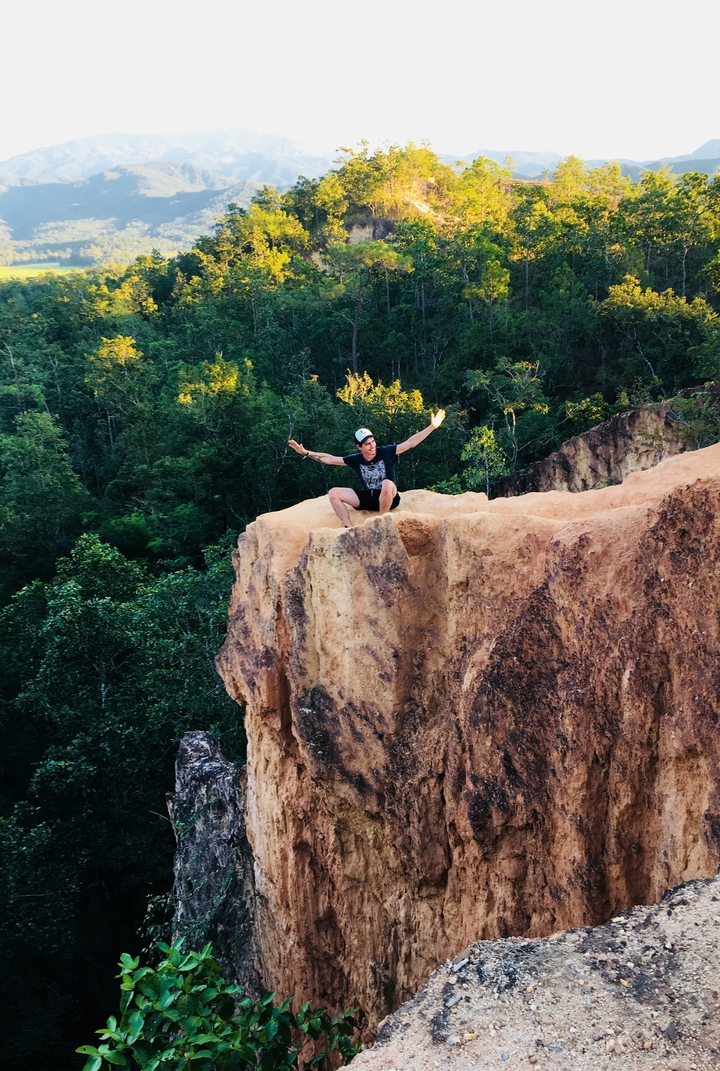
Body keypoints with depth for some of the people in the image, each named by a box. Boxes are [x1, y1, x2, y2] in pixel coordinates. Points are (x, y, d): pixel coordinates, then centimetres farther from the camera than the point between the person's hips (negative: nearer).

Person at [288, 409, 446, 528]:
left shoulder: (386, 452, -9)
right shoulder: (356, 459, 0)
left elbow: (410, 443, -15)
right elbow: (330, 459, 5)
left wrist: (432, 427, -24)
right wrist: (306, 453, -2)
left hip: (388, 498, -4)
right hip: (368, 498, 4)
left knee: (388, 483, -40)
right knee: (333, 493, -11)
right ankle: (349, 528, -19)